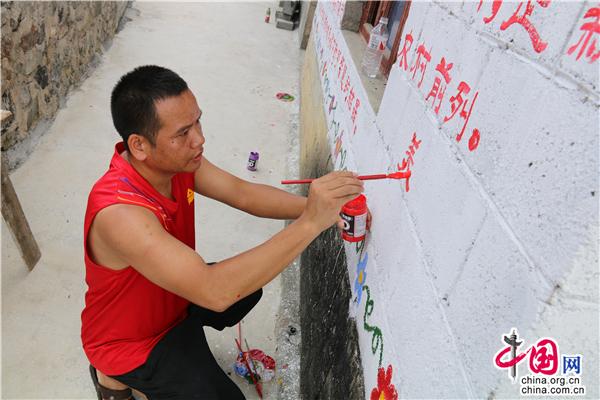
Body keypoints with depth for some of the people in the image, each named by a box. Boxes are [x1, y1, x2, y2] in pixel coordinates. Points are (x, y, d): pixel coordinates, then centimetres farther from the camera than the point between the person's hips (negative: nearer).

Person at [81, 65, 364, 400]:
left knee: (247, 286, 14)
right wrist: (310, 223, -48)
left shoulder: (176, 160, -17)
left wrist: (312, 205, -28)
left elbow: (242, 193, -12)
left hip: (169, 298, 7)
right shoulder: (119, 211, -41)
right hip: (129, 342, -7)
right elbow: (215, 292, -47)